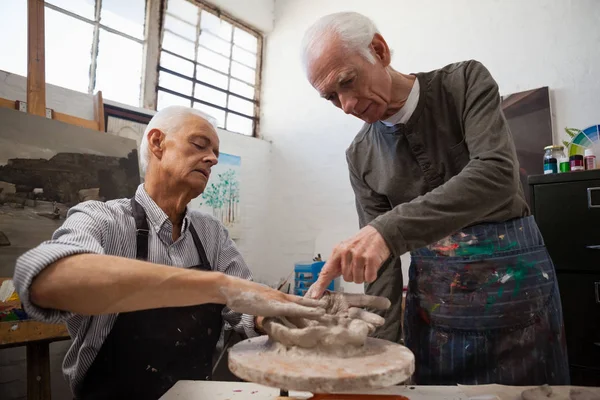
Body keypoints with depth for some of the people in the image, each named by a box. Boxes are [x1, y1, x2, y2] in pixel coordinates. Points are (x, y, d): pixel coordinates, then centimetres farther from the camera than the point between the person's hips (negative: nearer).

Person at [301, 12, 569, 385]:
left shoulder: (466, 81, -7)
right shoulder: (361, 156, 1)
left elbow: (497, 174, -24)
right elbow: (380, 260, 1)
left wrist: (389, 228, -33)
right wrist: (384, 343, -8)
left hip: (513, 273, -2)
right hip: (430, 296, 3)